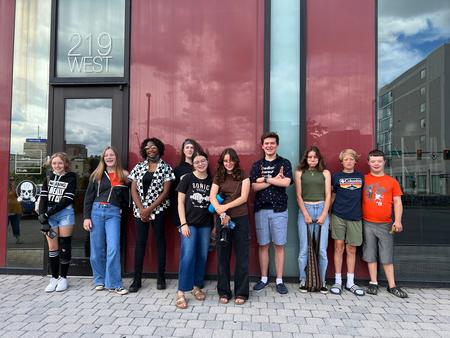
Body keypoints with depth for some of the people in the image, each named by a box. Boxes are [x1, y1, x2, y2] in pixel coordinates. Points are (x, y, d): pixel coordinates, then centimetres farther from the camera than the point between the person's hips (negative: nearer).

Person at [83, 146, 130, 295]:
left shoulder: (123, 175, 10)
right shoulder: (97, 175, 11)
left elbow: (126, 200, 13)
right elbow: (88, 197, 7)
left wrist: (120, 188, -5)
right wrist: (86, 217, -1)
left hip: (113, 213, -1)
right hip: (96, 211, 1)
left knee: (113, 248, -9)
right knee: (97, 248, 5)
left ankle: (114, 284, 0)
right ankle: (100, 280, 20)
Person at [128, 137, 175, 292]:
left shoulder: (166, 168, 0)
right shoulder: (138, 167, 8)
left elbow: (165, 191, -6)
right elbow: (133, 190, 4)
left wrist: (150, 209, -12)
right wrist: (142, 209, -9)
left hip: (158, 209, -2)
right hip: (139, 209, 2)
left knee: (160, 240, 3)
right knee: (140, 242, 3)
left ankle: (161, 277, 14)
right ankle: (137, 279, 10)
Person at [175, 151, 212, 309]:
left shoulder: (212, 180, 7)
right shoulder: (187, 178, -1)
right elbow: (180, 202, -2)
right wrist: (183, 224, -10)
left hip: (205, 225, 3)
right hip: (189, 223, -3)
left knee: (202, 256, 8)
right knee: (188, 256, -10)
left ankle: (197, 286, 24)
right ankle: (181, 292, -1)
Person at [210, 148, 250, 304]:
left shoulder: (243, 176, 3)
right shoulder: (218, 177, 9)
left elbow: (244, 197, -6)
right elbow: (212, 197, -3)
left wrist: (225, 206, -14)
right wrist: (221, 213, -18)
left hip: (240, 219, -2)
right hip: (222, 219, 2)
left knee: (241, 256, 3)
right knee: (223, 256, 7)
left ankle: (241, 292, 15)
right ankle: (224, 292, 19)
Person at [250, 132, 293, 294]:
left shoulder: (284, 163, 2)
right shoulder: (257, 165, 8)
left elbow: (286, 182, -14)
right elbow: (254, 187, -5)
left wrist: (265, 179, -11)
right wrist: (275, 180, -12)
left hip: (279, 210, -2)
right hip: (261, 210, 2)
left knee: (279, 245, 4)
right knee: (263, 245, 8)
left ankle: (279, 280, 15)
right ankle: (264, 278, 21)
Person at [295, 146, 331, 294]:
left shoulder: (325, 173, 10)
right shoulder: (300, 172, 8)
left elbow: (328, 195, 6)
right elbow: (298, 195, 4)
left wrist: (324, 215, -5)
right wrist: (306, 214, -5)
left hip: (322, 210, 1)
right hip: (305, 210, -1)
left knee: (322, 249, 0)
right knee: (304, 248, -1)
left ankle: (322, 281, 12)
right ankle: (303, 280, 10)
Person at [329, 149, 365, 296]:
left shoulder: (361, 177, 11)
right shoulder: (336, 176, 5)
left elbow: (363, 195, 17)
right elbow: (332, 196, 9)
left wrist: (363, 212, 11)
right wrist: (327, 214, 7)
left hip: (355, 217, 2)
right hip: (338, 216, -2)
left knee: (351, 250, 7)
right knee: (339, 247, 1)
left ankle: (350, 282, 16)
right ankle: (338, 281, 10)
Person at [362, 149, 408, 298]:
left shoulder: (392, 181, 6)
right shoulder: (363, 180, 4)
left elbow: (397, 202, 5)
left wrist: (397, 221, -7)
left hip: (386, 225, 0)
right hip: (368, 224, 0)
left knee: (387, 256, 6)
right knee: (370, 255, 7)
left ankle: (392, 286, 16)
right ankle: (373, 283, 18)